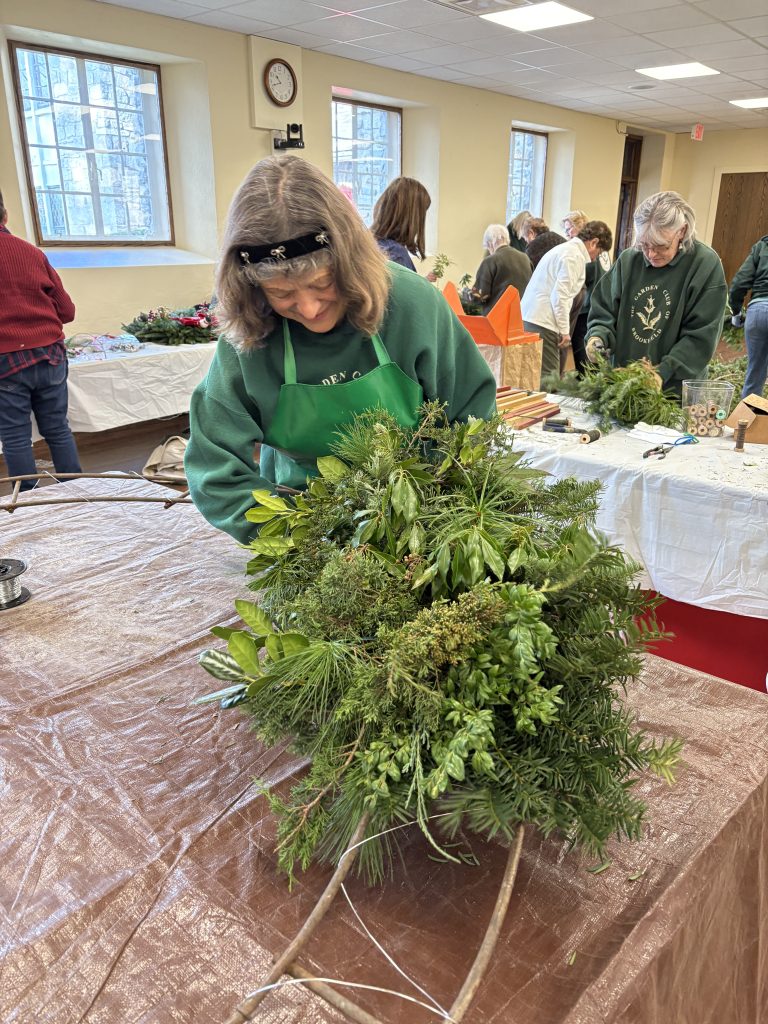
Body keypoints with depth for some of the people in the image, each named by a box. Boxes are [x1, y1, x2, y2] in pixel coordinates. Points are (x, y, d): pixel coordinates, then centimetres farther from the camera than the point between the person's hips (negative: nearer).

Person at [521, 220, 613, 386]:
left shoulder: (563, 248, 23)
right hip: (542, 322, -10)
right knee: (549, 379, -9)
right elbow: (560, 295, -16)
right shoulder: (575, 256, -8)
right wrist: (564, 329, -9)